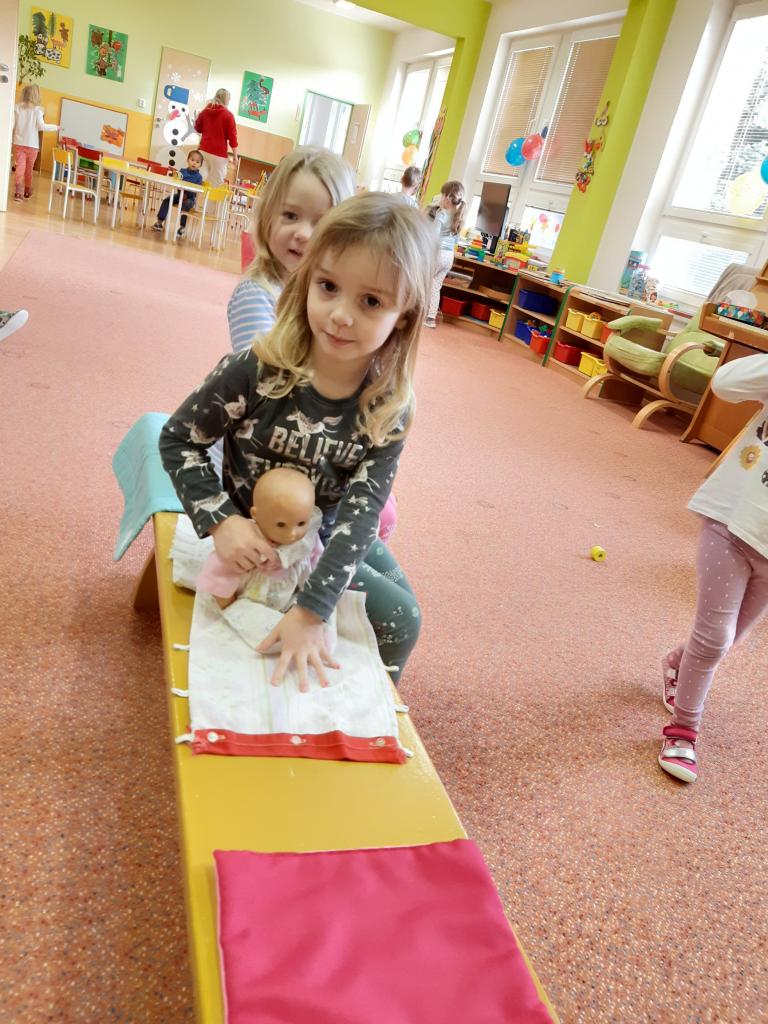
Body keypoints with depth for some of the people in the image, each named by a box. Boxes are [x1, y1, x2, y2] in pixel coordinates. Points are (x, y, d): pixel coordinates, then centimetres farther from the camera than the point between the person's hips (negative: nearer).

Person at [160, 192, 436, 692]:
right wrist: (221, 520, -26)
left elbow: (361, 513, -25)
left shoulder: (389, 408, -19)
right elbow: (178, 439, -13)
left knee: (403, 616, 12)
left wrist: (311, 611, -33)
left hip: (333, 533, 4)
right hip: (254, 538, -4)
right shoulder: (256, 371, -26)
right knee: (399, 615, -4)